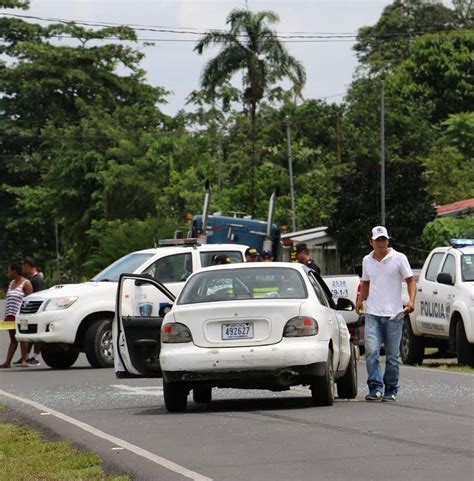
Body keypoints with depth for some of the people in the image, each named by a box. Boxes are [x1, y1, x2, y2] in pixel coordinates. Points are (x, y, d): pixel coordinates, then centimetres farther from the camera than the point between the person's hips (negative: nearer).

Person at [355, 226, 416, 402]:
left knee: (392, 355, 4)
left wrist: (411, 301, -17)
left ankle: (391, 390, 14)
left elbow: (410, 281, -1)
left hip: (393, 314, -2)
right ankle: (375, 388, -13)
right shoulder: (367, 261, 11)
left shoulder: (399, 258, -1)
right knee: (371, 351, -13)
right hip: (372, 314, 2)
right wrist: (360, 300, 10)